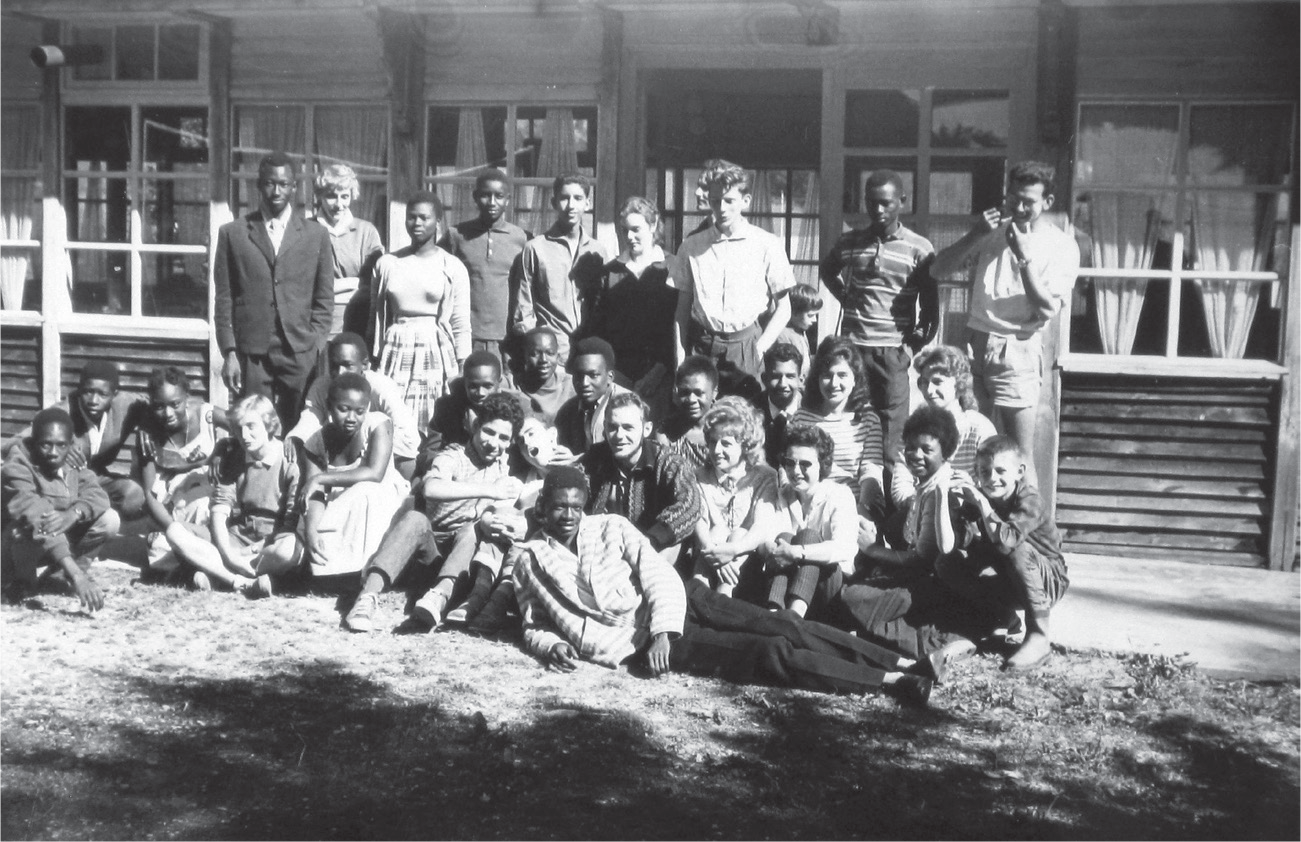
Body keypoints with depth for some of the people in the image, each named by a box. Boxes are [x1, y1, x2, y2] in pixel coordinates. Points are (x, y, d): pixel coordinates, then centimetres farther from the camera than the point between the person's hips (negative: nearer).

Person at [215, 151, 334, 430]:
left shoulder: (316, 235, 9)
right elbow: (224, 300, 6)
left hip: (300, 354, 0)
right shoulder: (232, 234, 8)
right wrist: (229, 353, -1)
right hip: (251, 355, 0)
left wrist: (315, 348, 0)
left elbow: (324, 300, 9)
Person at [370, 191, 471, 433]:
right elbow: (376, 316, 12)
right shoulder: (387, 263, 6)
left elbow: (461, 325, 1)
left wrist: (463, 373, -3)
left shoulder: (453, 267, 1)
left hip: (436, 352, -1)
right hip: (396, 352, 2)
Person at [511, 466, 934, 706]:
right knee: (769, 653, -17)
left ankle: (900, 661, -6)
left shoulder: (611, 527, 5)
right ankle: (890, 682, -17)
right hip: (639, 640, -3)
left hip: (674, 603, 3)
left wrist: (663, 631, -18)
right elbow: (533, 627, 12)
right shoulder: (529, 559, 3)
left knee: (779, 626, -12)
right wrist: (552, 646, -12)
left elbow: (661, 578, -2)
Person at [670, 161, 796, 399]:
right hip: (701, 347, 2)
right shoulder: (692, 247, 8)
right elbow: (683, 308, 10)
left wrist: (760, 348, -6)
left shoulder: (768, 245, 2)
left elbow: (783, 309, 6)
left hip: (745, 344, -1)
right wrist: (680, 359, 2)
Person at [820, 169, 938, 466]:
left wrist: (920, 336, -6)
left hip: (893, 349, -2)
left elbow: (930, 302, 3)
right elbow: (826, 269, 26)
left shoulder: (920, 248, -1)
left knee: (892, 431, 1)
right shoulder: (850, 241, 6)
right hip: (852, 345, 2)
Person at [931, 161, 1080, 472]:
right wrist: (976, 235, -8)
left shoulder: (1062, 246, 1)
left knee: (1019, 457, -6)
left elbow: (1047, 309, -9)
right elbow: (938, 269, 5)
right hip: (975, 342, 3)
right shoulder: (993, 231, 12)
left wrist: (1024, 257, -17)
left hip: (1018, 349, -3)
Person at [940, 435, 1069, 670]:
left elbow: (1006, 542, -42)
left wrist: (983, 504, -38)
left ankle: (1039, 638, -26)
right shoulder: (977, 498, -7)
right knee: (946, 564, -10)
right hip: (1008, 584, 5)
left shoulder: (1029, 501, -24)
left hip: (1049, 582, -5)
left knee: (1019, 550, -37)